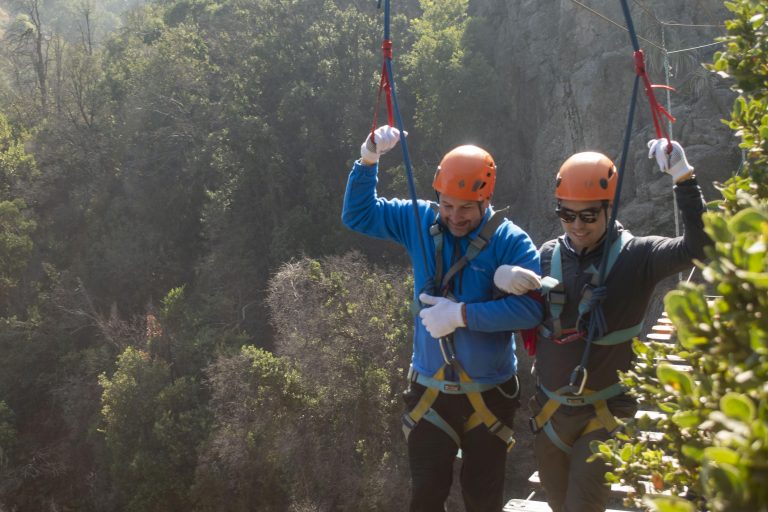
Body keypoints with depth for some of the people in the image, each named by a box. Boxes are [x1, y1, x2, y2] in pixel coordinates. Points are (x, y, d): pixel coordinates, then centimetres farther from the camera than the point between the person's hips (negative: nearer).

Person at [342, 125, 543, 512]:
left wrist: (462, 314, -27)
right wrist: (368, 161, -9)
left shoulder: (510, 241, -14)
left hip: (489, 394, -2)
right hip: (429, 389, 3)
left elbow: (529, 309, -25)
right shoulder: (419, 220, -2)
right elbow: (357, 214, 6)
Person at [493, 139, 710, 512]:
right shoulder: (548, 255, -2)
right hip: (549, 407, 4)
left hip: (605, 411, -4)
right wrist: (501, 275, -20)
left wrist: (683, 178, -33)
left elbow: (697, 247, -27)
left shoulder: (635, 256, -13)